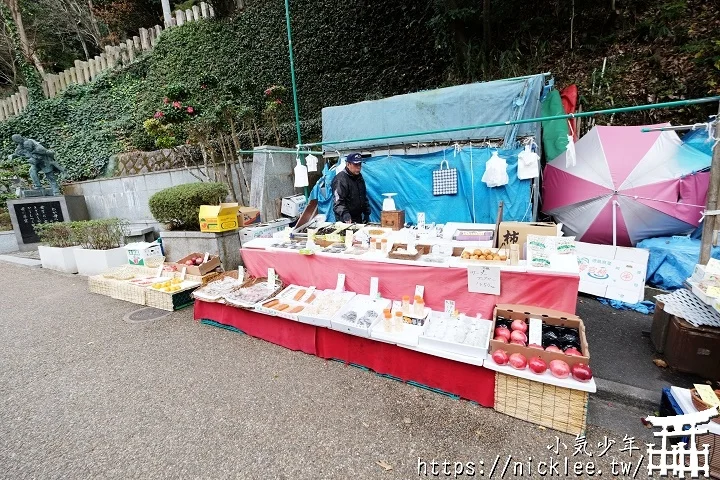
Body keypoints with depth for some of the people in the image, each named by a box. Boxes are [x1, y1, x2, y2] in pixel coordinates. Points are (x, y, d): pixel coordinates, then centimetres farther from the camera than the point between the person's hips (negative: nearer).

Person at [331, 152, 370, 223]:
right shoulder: (340, 179, -15)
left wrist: (367, 213, 13)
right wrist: (345, 214, -40)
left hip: (359, 219, 8)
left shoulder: (359, 177, 12)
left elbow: (364, 197, 21)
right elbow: (337, 202, -25)